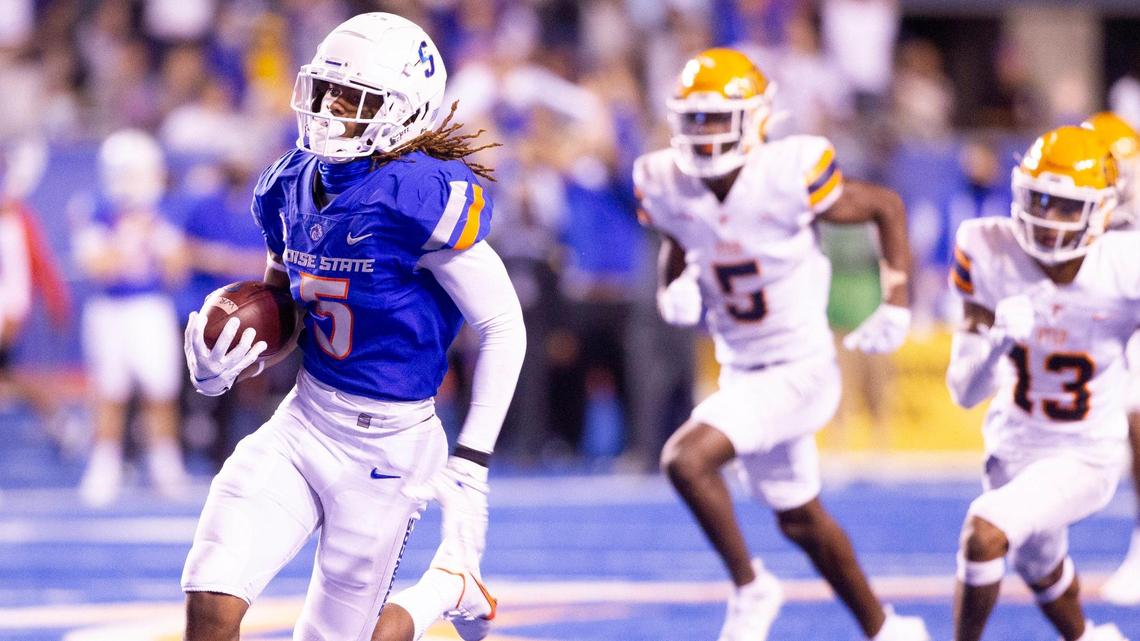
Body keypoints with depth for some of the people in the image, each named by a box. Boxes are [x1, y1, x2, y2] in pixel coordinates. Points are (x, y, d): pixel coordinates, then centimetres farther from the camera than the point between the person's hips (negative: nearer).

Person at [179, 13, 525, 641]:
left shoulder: (424, 197, -19)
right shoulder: (290, 186, 2)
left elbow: (503, 327, -13)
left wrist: (471, 465, -16)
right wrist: (221, 369, -4)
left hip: (382, 447, -5)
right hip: (301, 423, 5)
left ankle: (450, 588, 34)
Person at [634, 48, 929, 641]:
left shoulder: (789, 176, -23)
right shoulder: (668, 185, -8)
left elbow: (888, 208, -8)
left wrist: (896, 306, -12)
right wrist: (674, 289, -6)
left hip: (801, 370, -7)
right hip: (740, 371, 7)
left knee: (686, 459, -23)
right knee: (800, 520, 19)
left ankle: (750, 587, -3)